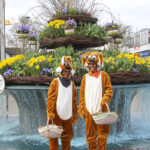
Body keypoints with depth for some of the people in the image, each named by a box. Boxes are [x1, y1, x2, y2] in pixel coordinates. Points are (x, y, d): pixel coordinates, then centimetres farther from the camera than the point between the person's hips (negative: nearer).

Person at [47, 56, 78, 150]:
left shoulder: (72, 84, 11)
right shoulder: (55, 82, 0)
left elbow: (74, 100, 14)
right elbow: (50, 98, -4)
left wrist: (75, 114, 13)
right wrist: (50, 112, -11)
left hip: (68, 114, 4)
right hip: (57, 114, -4)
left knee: (67, 136, 11)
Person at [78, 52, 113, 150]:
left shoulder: (103, 75, 5)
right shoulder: (85, 77, 11)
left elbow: (109, 90, 2)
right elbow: (82, 94, 12)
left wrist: (104, 101, -14)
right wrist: (81, 108, 8)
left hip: (101, 109, -2)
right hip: (88, 110, 2)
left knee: (102, 133, 2)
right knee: (90, 134, 7)